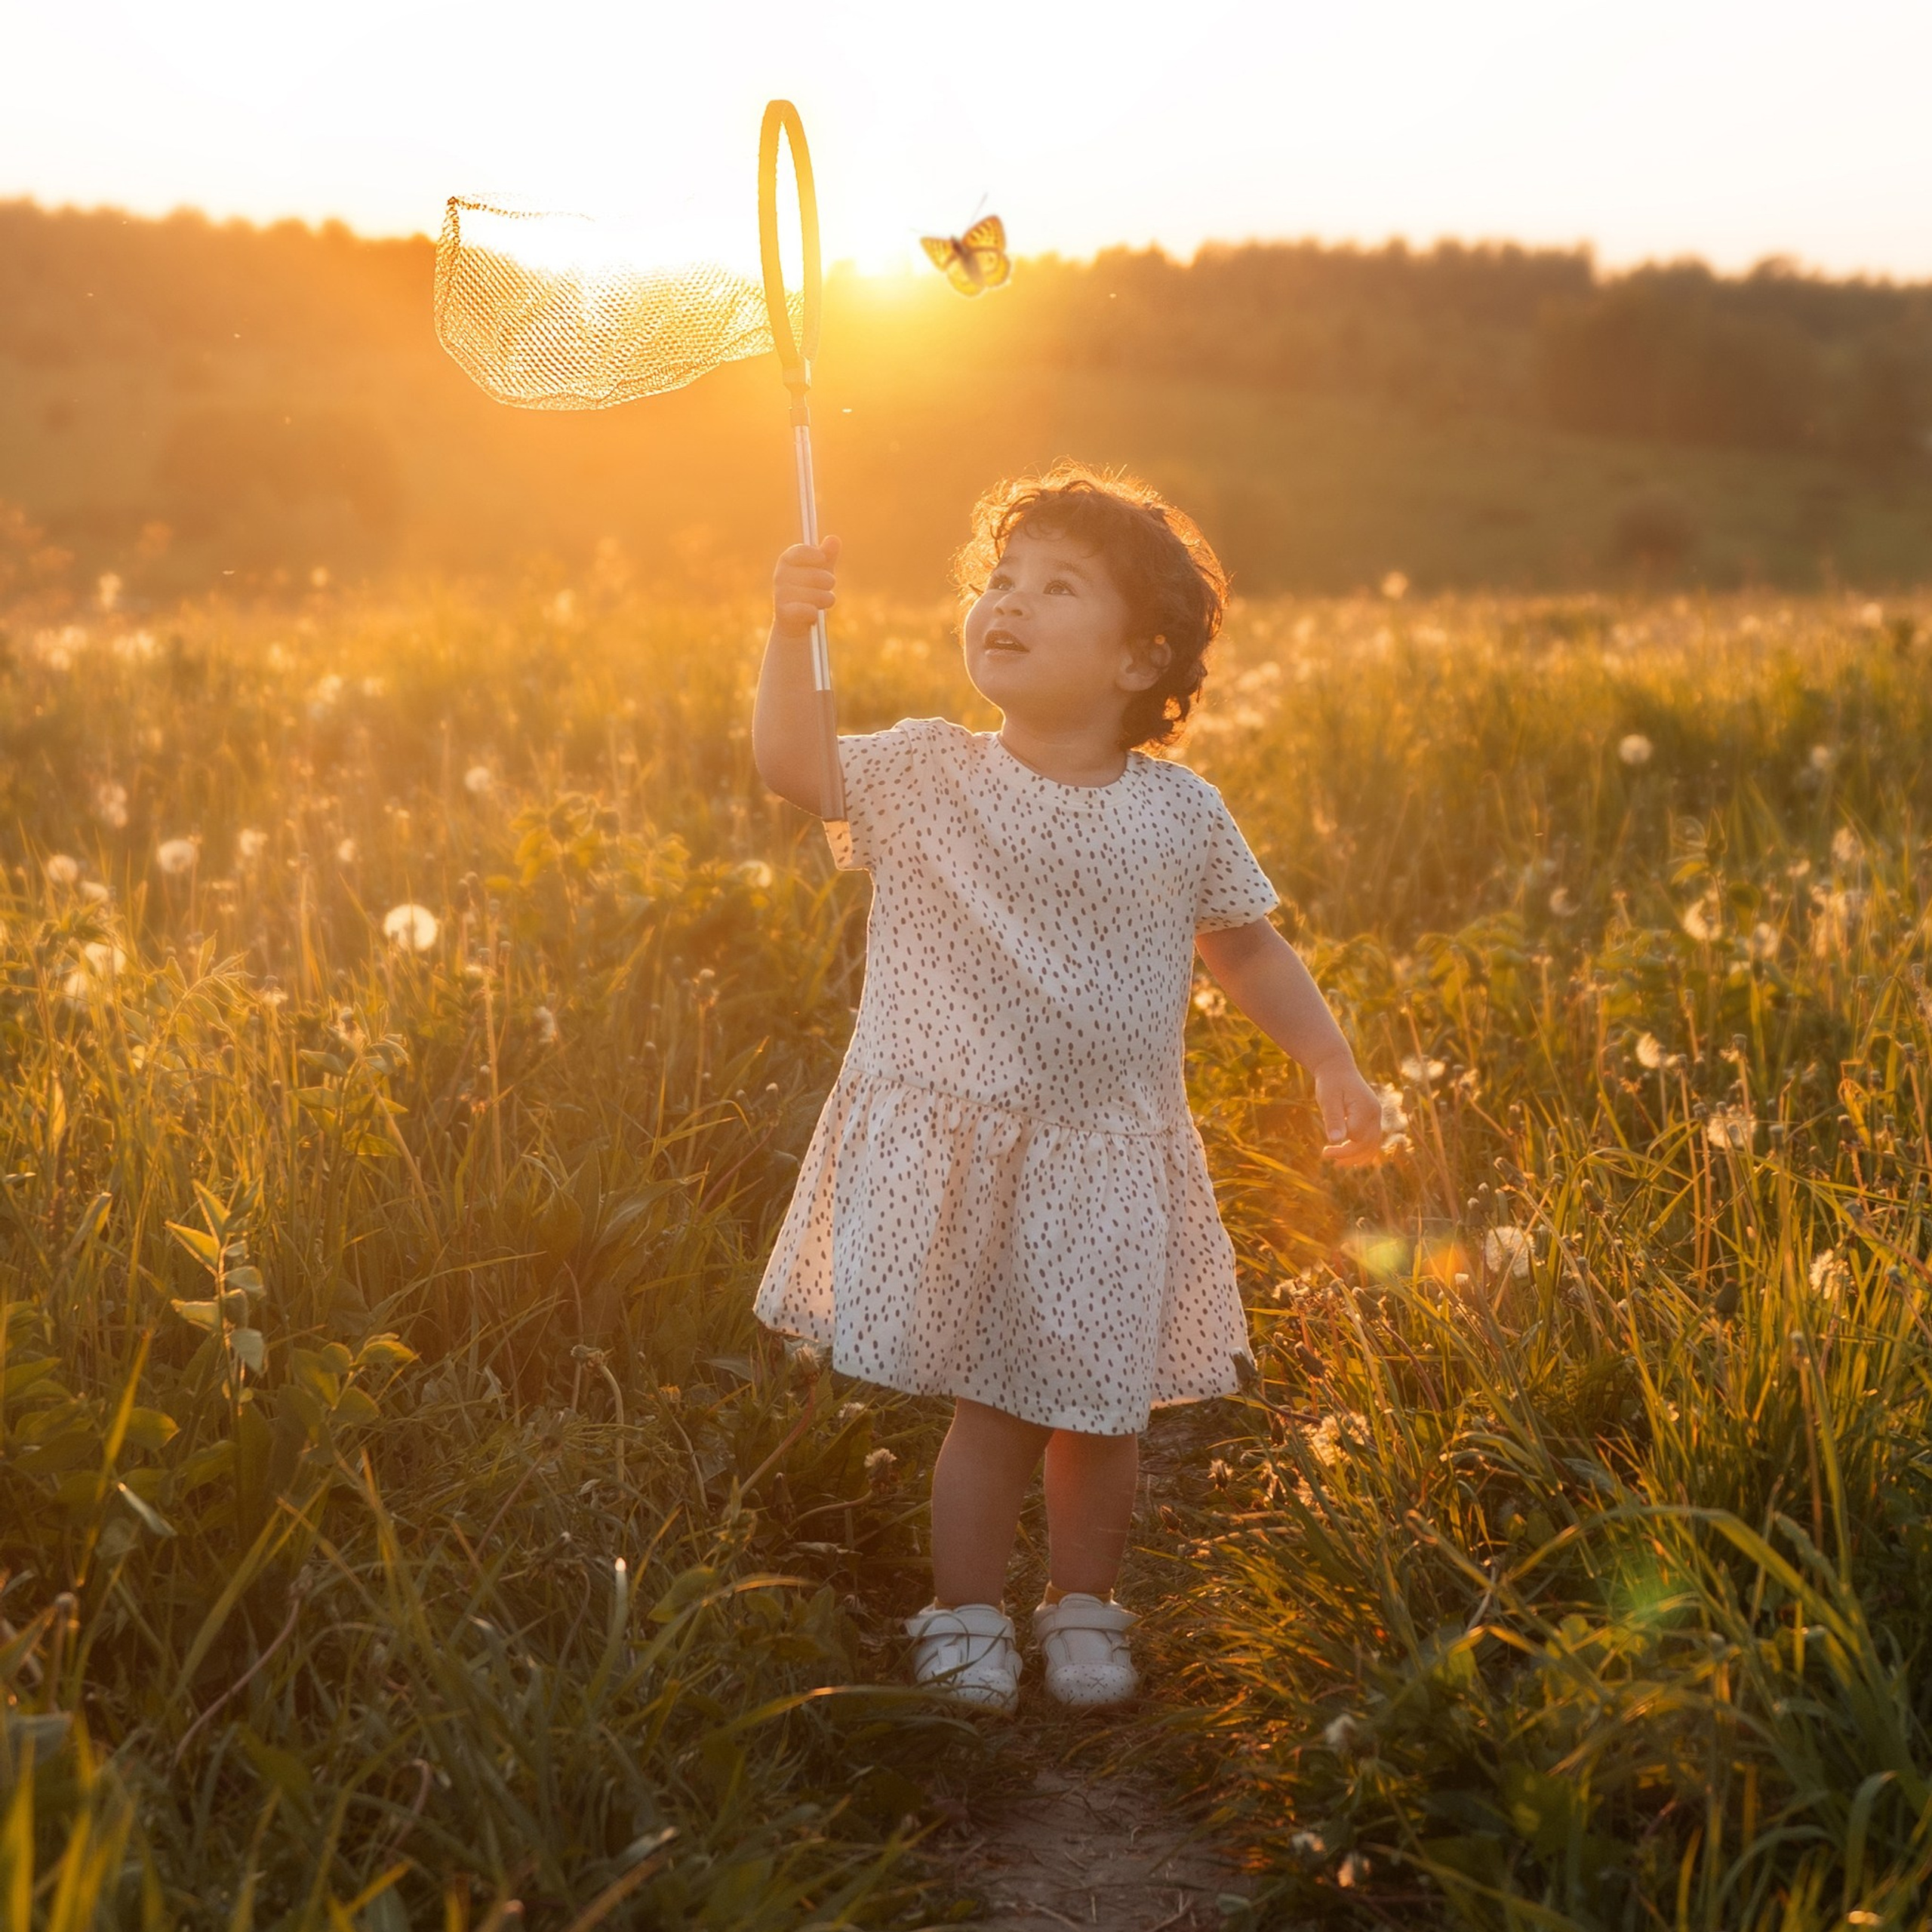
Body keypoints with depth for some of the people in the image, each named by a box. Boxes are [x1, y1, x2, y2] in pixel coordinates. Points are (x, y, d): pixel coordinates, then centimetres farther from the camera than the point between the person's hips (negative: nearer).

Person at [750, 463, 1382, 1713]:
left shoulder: (1179, 813, 0)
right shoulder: (926, 779, -3)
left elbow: (1250, 951, 11)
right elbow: (792, 767, -16)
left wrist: (1335, 1068, 4)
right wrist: (793, 636, -27)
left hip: (1109, 1162, 2)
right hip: (959, 1155, -1)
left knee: (1100, 1410, 8)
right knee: (996, 1407, 0)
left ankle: (1084, 1610, 30)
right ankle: (966, 1619, 20)